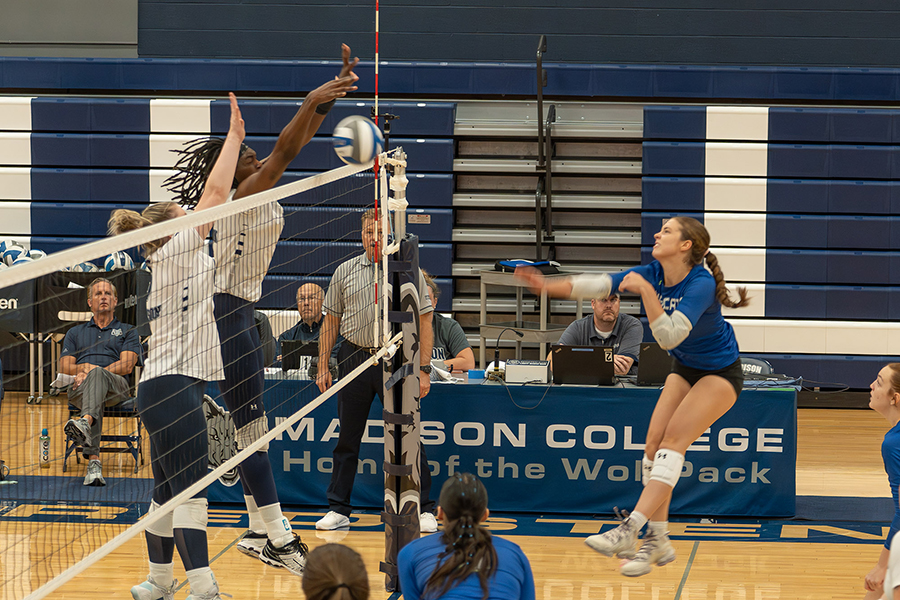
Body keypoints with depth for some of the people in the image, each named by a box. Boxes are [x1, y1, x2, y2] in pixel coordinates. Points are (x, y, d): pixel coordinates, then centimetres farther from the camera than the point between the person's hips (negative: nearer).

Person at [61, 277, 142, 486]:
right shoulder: (75, 333, 30)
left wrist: (94, 372, -7)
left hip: (116, 387, -1)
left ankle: (85, 422, -72)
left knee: (97, 375, -39)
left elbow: (126, 365, 6)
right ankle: (94, 461, -59)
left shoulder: (128, 331, 23)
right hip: (78, 388, 1)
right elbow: (65, 367, 17)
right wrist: (87, 368, -5)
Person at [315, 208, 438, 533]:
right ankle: (338, 509, 15)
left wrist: (424, 369, -5)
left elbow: (424, 322, 1)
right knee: (347, 438, 6)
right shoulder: (344, 271, 7)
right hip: (354, 357, 2)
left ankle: (425, 509, 6)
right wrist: (323, 366, 8)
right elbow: (331, 322, 13)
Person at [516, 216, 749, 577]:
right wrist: (549, 286, -19)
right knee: (654, 440, -6)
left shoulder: (701, 284, -28)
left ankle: (630, 530, -29)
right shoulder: (653, 273, -7)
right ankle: (658, 541, -2)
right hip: (685, 369, 8)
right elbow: (598, 286, -10)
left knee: (673, 440, -21)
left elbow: (668, 336, -36)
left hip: (720, 373, -7)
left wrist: (646, 291, -40)